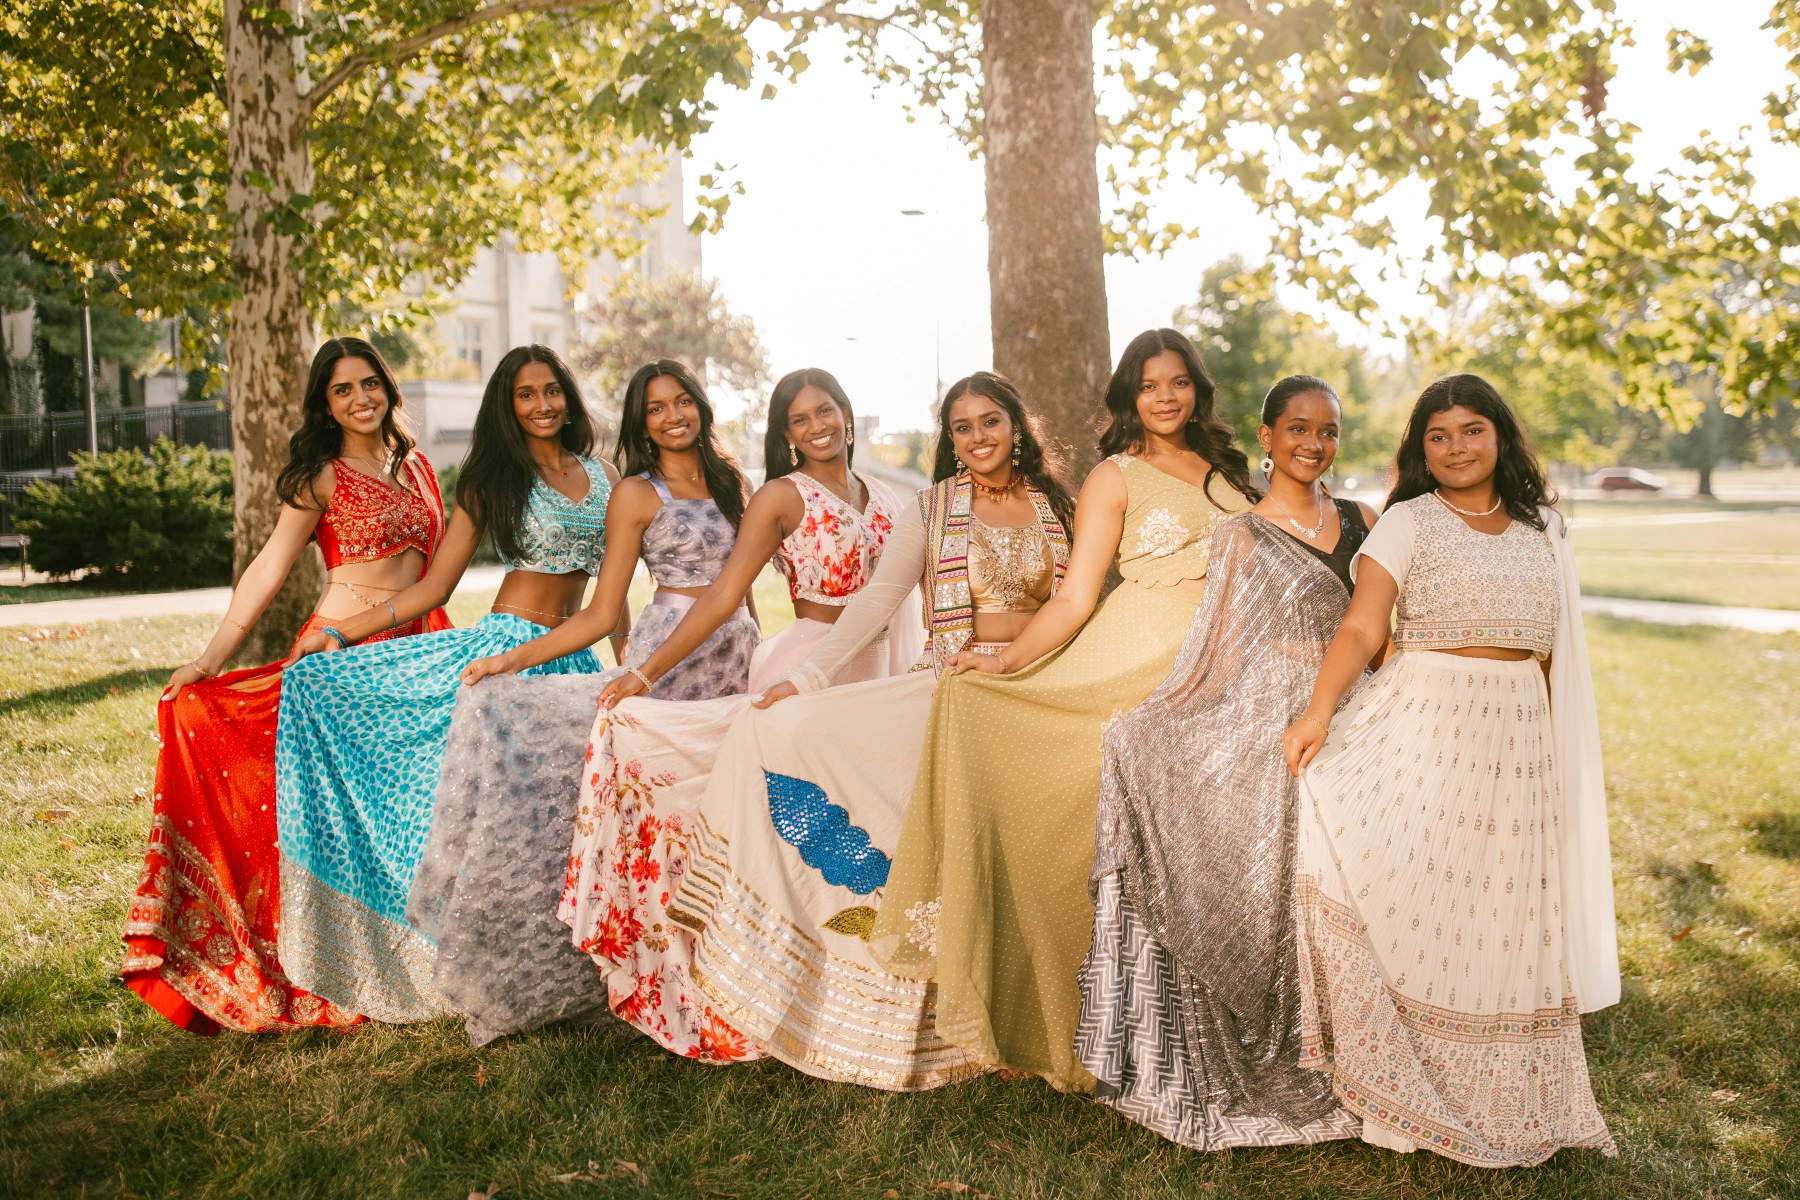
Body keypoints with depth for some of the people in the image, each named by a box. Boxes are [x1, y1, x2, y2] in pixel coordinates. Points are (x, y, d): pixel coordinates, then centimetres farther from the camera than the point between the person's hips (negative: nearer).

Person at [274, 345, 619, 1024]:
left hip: (571, 661, 2)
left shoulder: (603, 476, 12)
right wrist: (339, 634, -5)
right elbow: (434, 587, 2)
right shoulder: (493, 480, 4)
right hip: (502, 649, -2)